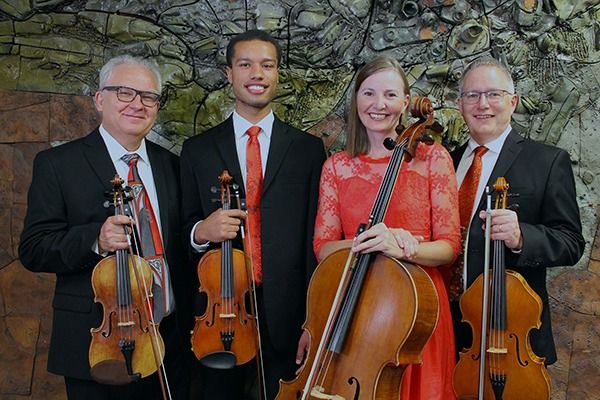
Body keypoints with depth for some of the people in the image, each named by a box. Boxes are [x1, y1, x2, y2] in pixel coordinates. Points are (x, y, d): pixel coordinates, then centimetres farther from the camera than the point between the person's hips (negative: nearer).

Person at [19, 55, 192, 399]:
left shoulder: (171, 165, 9)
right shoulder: (56, 164, -4)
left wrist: (192, 323, 4)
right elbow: (33, 250, -8)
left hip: (171, 342, 4)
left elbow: (181, 246, 12)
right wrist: (94, 239, -26)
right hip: (99, 343, -4)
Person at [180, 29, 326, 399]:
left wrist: (315, 320, -4)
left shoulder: (309, 149, 3)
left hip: (288, 316, 0)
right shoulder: (197, 150, 6)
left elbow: (316, 238, -1)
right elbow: (184, 228, 8)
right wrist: (200, 231, -15)